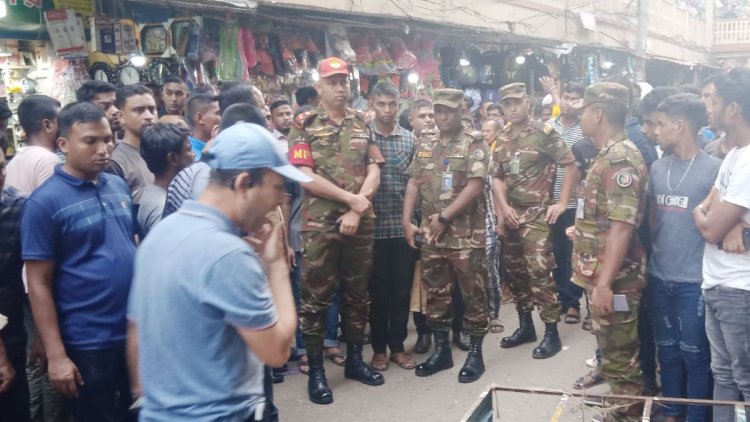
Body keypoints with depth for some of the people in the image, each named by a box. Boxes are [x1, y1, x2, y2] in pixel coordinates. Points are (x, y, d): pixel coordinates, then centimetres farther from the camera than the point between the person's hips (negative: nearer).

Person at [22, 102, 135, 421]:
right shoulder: (45, 202, -12)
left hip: (137, 330, 5)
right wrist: (56, 355, -14)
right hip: (89, 342, -5)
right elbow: (39, 283, -12)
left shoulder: (119, 186, 4)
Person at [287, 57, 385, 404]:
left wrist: (357, 210, -10)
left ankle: (355, 358, 27)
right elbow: (304, 176, -11)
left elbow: (374, 171, 4)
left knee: (357, 292, 13)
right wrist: (352, 199, -13)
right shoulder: (305, 124, -2)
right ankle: (316, 370, 13)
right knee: (316, 296, 2)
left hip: (361, 221, 4)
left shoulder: (362, 123, 9)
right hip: (320, 224, -4)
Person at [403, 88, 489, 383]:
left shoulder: (474, 143, -5)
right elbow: (414, 184, 12)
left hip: (466, 234, -5)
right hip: (431, 234, 6)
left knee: (473, 294, 3)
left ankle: (475, 353, 15)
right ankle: (441, 350, 25)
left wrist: (444, 217, -15)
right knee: (436, 294, 12)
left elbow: (475, 186, -14)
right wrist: (407, 220, 2)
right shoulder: (425, 144, 12)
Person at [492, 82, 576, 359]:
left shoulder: (544, 133, -6)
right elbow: (497, 177, 11)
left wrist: (562, 203, -7)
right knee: (515, 273, 12)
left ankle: (551, 333, -1)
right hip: (509, 215, 6)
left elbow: (570, 164, -5)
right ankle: (525, 326, 25)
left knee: (539, 272, -11)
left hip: (536, 214, -6)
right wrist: (503, 208, -3)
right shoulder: (502, 140, 11)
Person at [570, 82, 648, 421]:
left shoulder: (621, 159, -19)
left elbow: (622, 226, -25)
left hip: (614, 278, -10)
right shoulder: (609, 155, 13)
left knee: (620, 355, 1)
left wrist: (604, 283, -27)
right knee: (611, 347, 21)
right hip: (601, 273, 10)